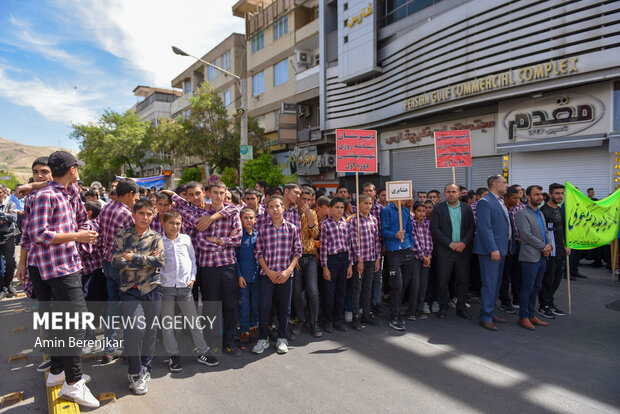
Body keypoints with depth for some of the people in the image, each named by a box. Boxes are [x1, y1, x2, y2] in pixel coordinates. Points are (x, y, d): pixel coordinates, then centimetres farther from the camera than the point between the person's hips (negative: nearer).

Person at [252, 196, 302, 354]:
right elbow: (259, 253, 2)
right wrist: (269, 272, -8)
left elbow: (297, 251, 2)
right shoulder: (263, 229, 1)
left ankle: (282, 339, 26)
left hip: (286, 275, 1)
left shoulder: (292, 228, 2)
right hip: (267, 274, 0)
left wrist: (288, 270, -8)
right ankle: (263, 339, 19)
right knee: (264, 306, -1)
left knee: (284, 307, 8)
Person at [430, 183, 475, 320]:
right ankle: (443, 308, 16)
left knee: (463, 280, 8)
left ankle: (461, 307, 23)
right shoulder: (438, 209, 1)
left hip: (463, 250, 3)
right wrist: (450, 244, -12)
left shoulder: (466, 208, 9)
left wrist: (464, 243, -10)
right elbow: (434, 229, -6)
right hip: (445, 251, -2)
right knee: (443, 280, 2)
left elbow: (472, 227, 5)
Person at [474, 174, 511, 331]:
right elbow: (484, 227, -20)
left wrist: (505, 248, 17)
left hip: (500, 249, 10)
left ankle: (490, 312, 26)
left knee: (496, 283, 15)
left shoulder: (500, 202, 18)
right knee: (489, 284, -5)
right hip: (490, 250, -10)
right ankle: (485, 317, 4)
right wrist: (493, 249, -24)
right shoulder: (485, 202, -13)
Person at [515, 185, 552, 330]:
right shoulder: (522, 213, -10)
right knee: (527, 289, -2)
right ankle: (523, 317, 9)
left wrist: (549, 245, -1)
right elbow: (526, 235, -17)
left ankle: (532, 315, 24)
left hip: (542, 257, 8)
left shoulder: (540, 213, 18)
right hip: (530, 257, -8)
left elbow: (546, 231, 18)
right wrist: (543, 247, -12)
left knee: (536, 288, 14)